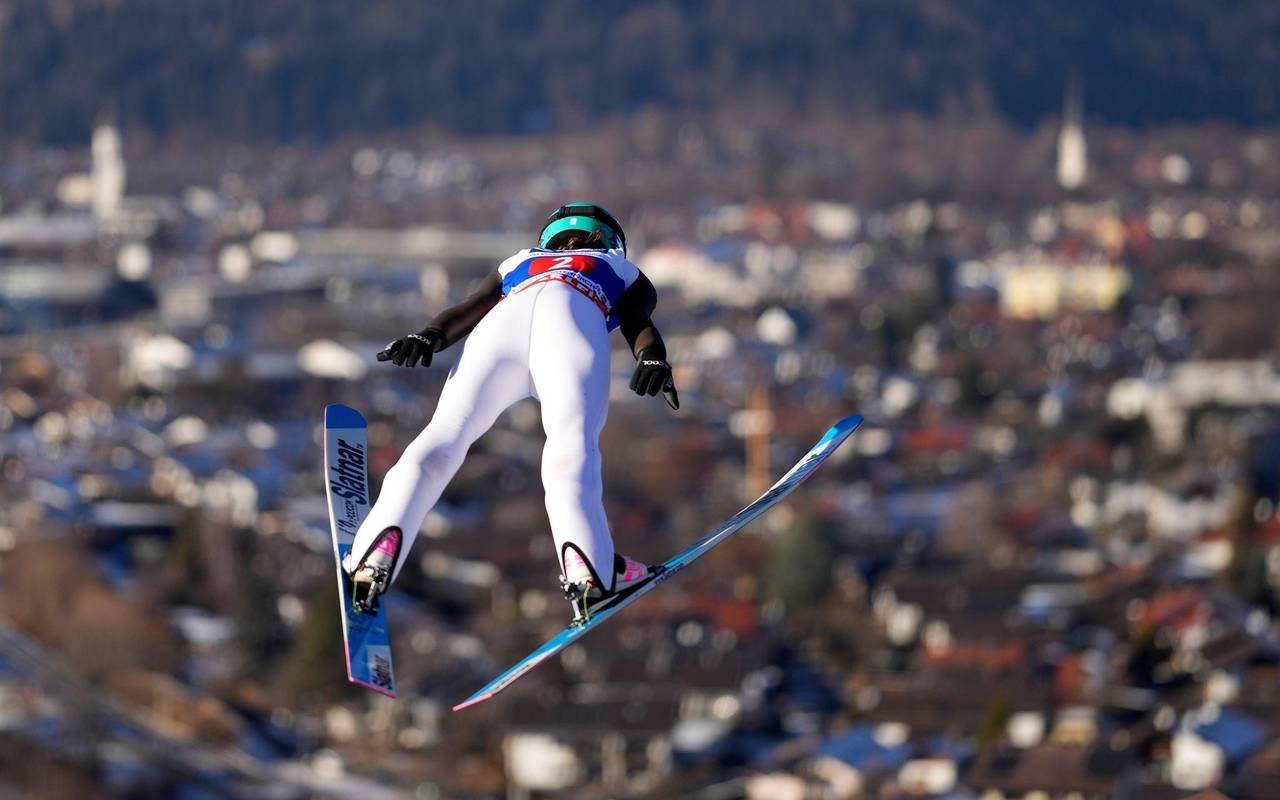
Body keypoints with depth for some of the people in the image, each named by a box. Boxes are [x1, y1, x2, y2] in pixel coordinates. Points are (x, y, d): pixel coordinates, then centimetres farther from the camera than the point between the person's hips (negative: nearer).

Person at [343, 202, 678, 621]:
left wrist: (428, 337, 8)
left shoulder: (518, 263, 45)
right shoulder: (626, 274, 40)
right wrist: (654, 359, -2)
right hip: (572, 321, -2)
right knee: (572, 445, -21)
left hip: (504, 320, 2)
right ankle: (586, 566, -44)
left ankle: (380, 544, -30)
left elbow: (469, 309, 25)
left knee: (443, 437, -7)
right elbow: (640, 323, 17)